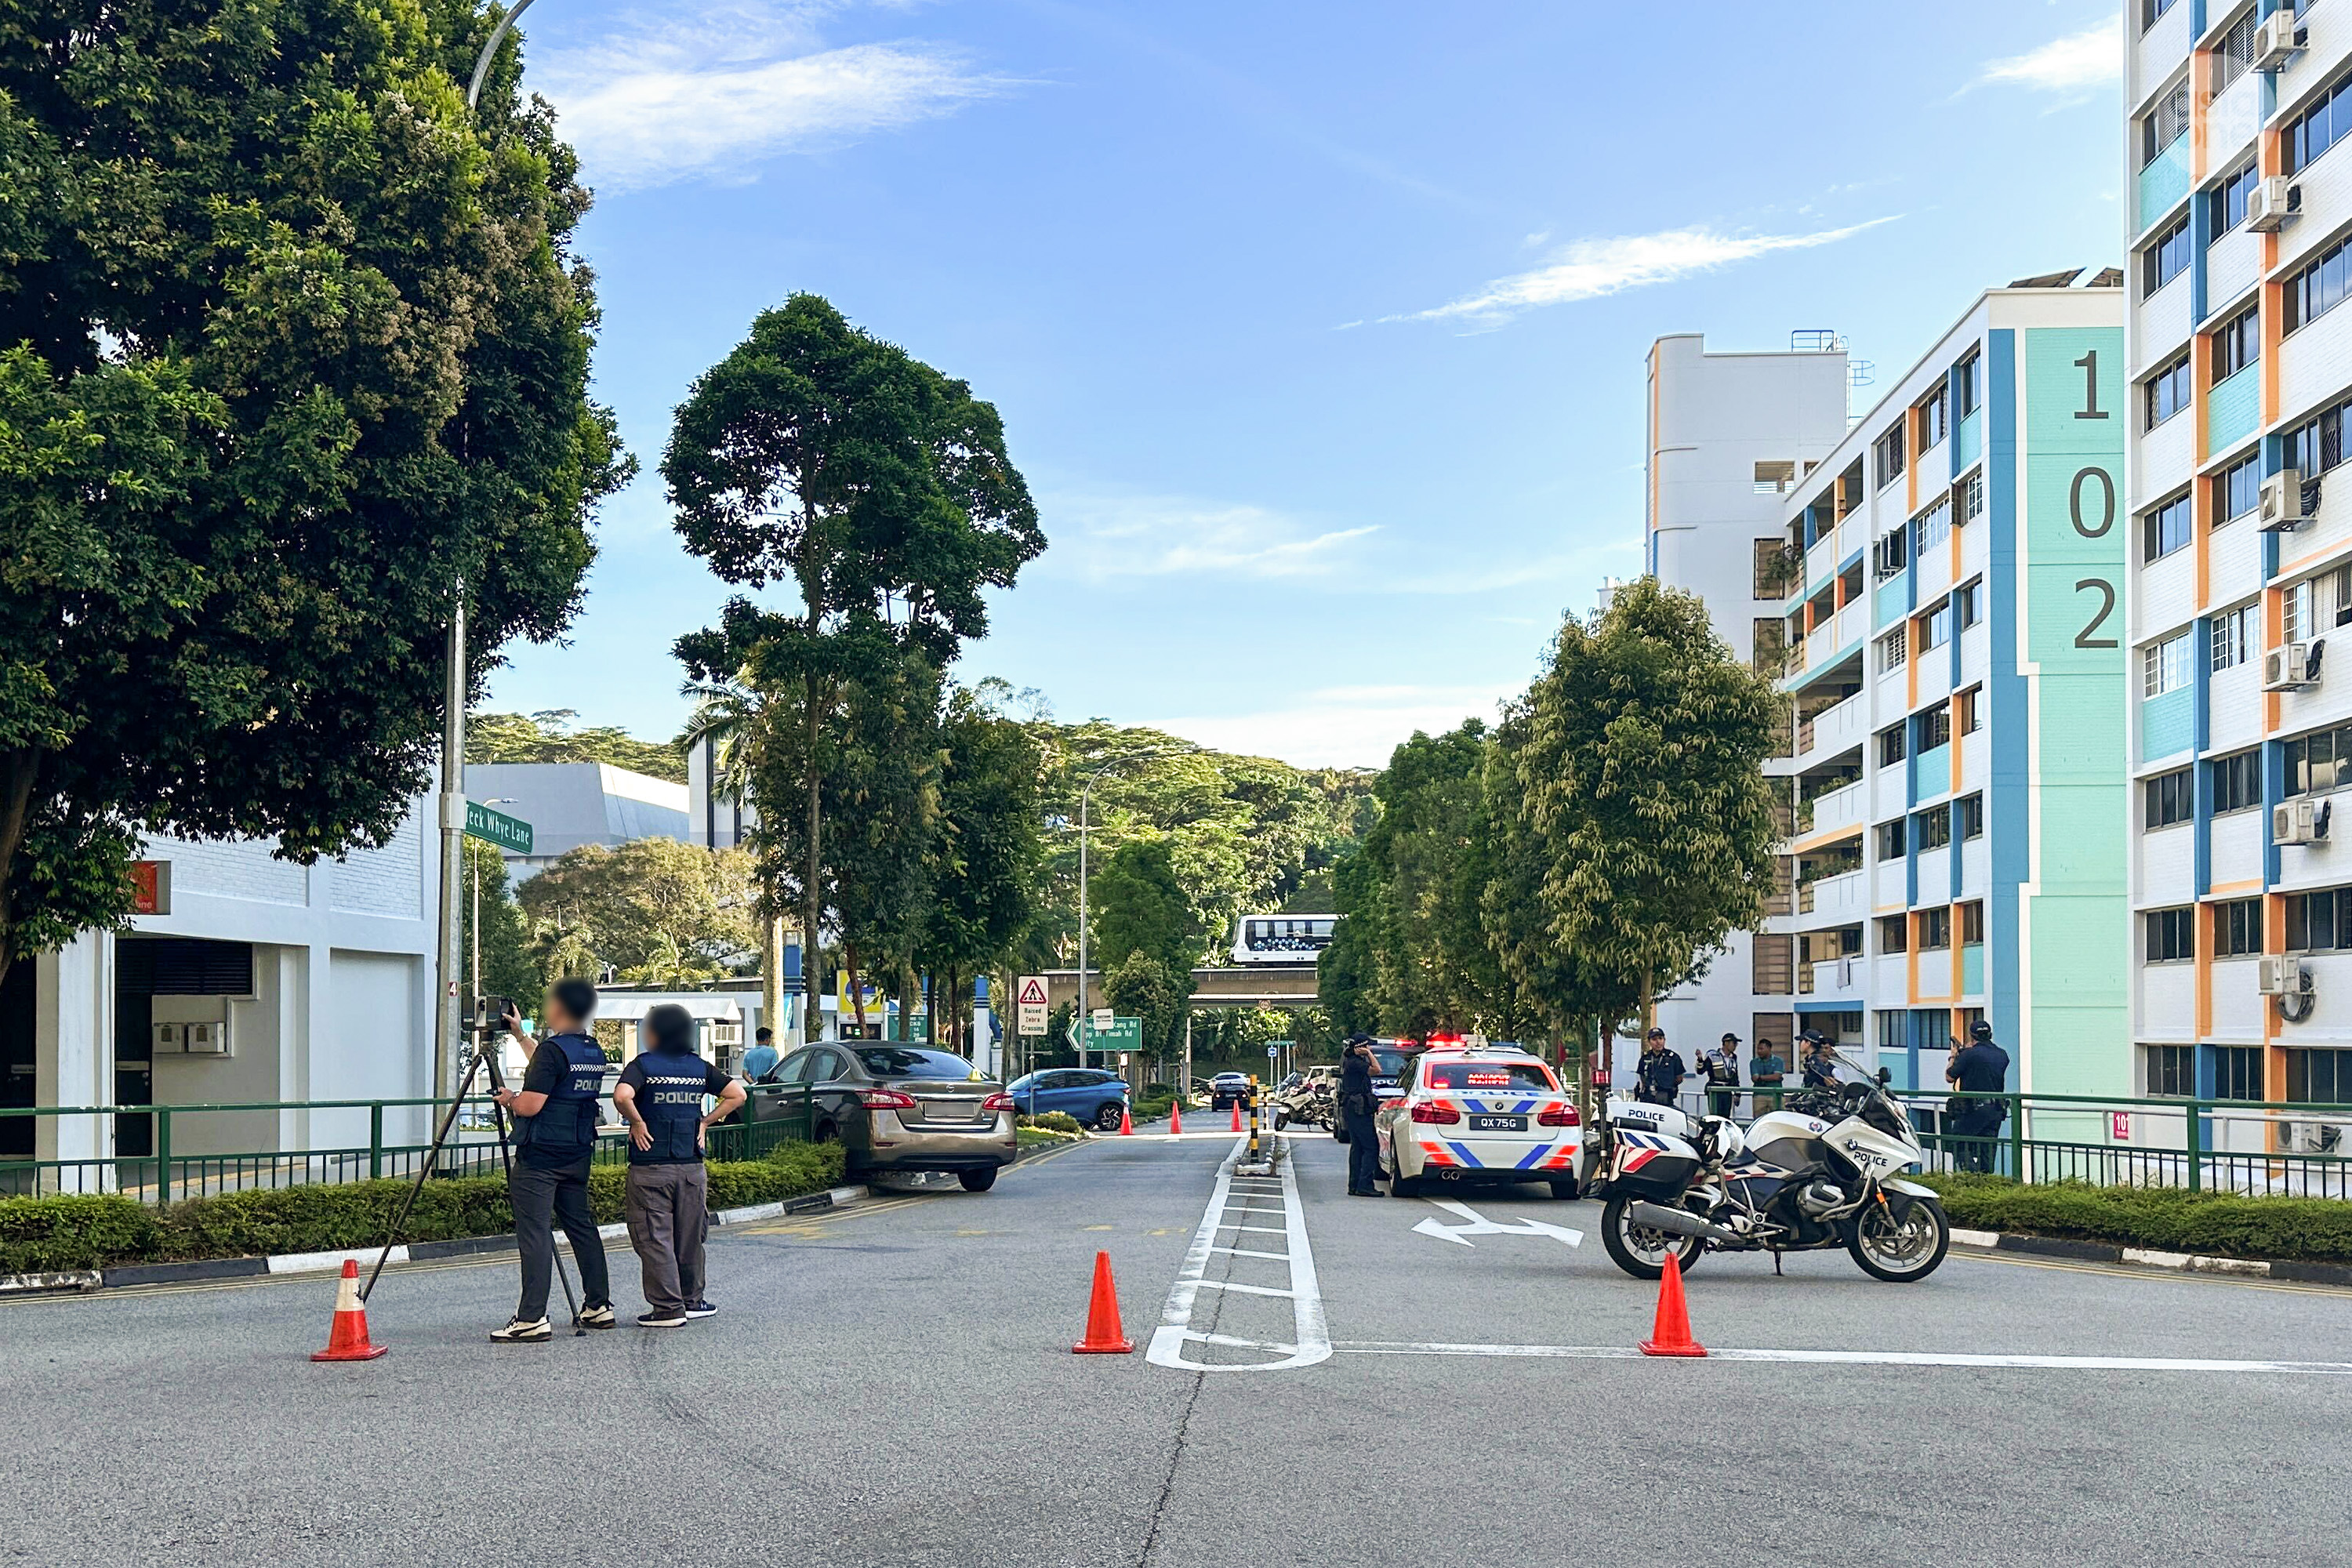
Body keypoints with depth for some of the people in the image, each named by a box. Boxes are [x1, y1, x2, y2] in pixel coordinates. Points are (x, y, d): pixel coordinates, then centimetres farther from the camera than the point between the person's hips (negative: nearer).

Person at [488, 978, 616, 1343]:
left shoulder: (553, 1050, -16)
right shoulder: (595, 1053, 11)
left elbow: (529, 1106, -20)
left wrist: (509, 1098, 2)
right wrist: (520, 1036, 36)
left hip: (538, 1159, -8)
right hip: (577, 1157, 9)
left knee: (535, 1236, -8)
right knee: (582, 1227, 15)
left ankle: (532, 1320, -11)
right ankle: (599, 1306, 20)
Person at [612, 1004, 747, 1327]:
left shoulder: (644, 1064, -7)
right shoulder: (700, 1067, 5)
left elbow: (622, 1096, -25)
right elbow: (737, 1094, 4)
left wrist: (636, 1122, -10)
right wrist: (705, 1122, 8)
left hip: (650, 1168, -4)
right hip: (692, 1166, 4)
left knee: (654, 1239, 2)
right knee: (690, 1237, 16)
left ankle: (668, 1308, 1)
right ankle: (692, 1300, 25)